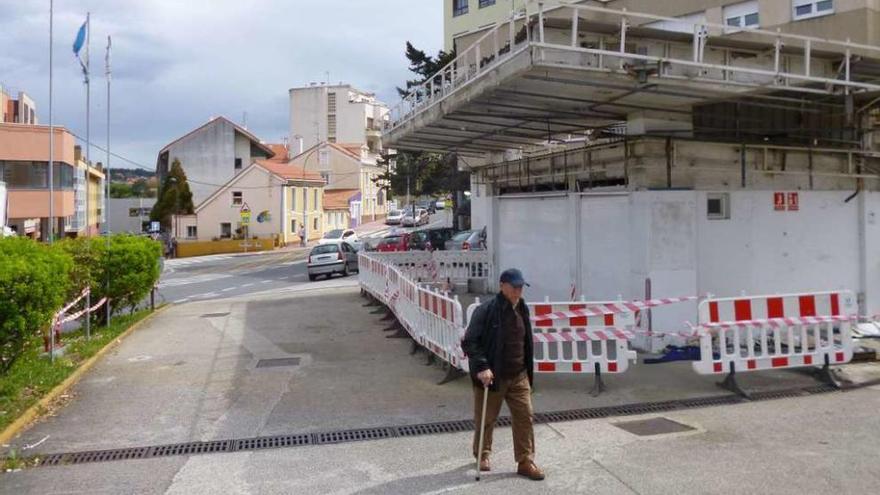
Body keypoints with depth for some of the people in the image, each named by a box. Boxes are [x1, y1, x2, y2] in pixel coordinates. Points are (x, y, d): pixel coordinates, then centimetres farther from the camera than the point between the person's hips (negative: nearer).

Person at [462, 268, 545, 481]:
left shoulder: (522, 309, 5)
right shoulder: (486, 310, -17)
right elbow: (469, 342, -17)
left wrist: (527, 367, 18)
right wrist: (481, 367, -25)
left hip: (519, 376, 5)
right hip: (492, 376, -5)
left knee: (524, 416, 2)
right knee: (486, 419, 11)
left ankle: (525, 462, 14)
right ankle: (482, 455, 35)